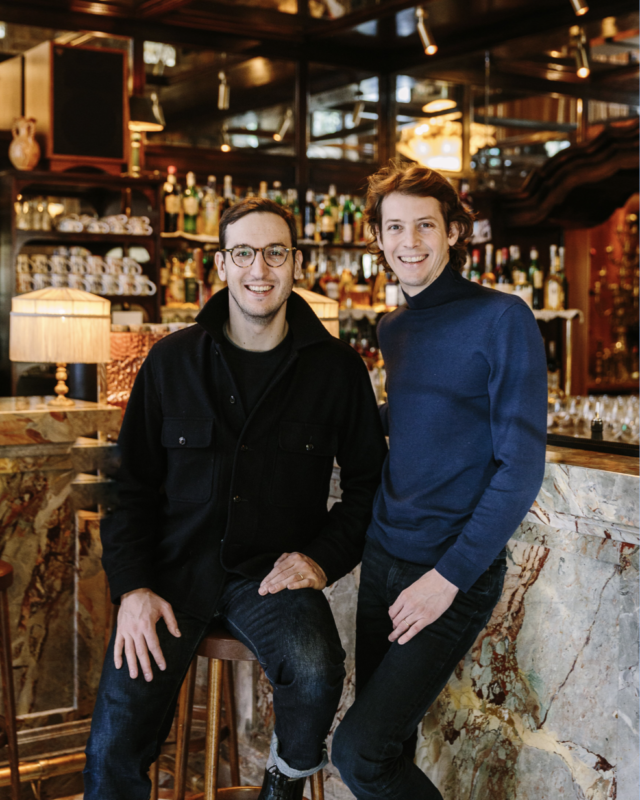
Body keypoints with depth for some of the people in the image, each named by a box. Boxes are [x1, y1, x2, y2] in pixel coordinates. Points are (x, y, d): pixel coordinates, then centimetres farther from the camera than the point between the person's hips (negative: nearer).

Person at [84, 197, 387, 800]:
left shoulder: (336, 368, 1)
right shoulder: (171, 360, 4)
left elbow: (368, 481, 9)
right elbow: (131, 483, 7)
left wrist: (324, 557, -6)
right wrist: (132, 586, -5)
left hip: (272, 573, 0)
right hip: (175, 569, 1)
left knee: (316, 672, -30)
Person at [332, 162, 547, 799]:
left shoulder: (502, 319, -11)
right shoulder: (393, 329, 9)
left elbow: (521, 465, -15)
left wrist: (450, 576, -17)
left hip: (456, 569, -6)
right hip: (382, 556, 7)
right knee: (387, 737, 14)